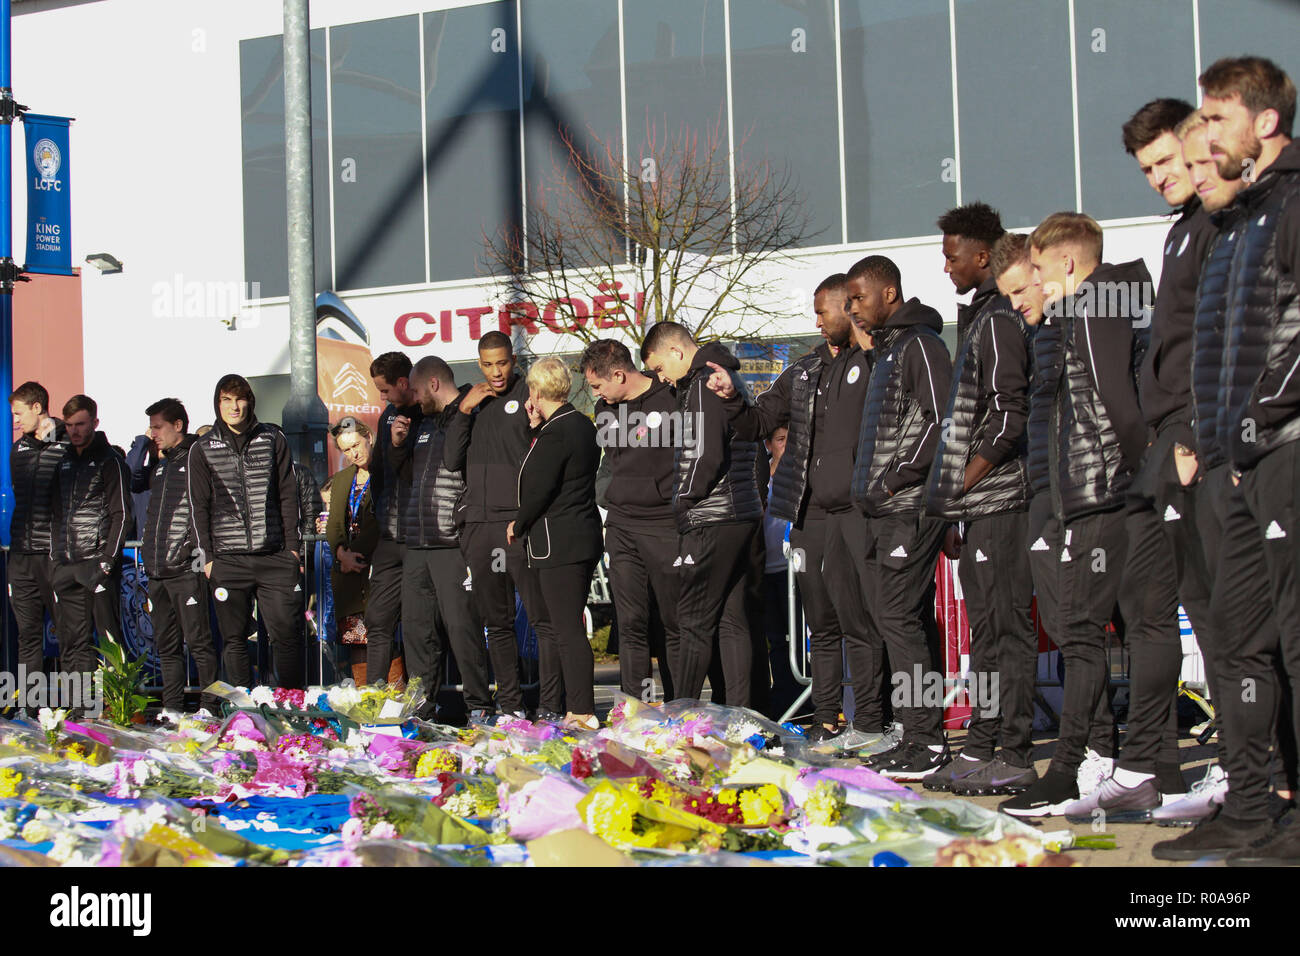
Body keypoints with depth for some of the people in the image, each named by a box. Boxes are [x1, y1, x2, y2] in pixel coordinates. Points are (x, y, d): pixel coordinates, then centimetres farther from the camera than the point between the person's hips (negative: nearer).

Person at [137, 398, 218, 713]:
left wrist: (199, 550, -15)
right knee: (166, 645, 10)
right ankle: (171, 710, 15)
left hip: (186, 569, -8)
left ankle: (211, 708, -3)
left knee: (198, 641, -7)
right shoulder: (159, 464, 18)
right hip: (157, 570, 8)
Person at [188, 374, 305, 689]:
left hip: (274, 556, 0)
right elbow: (199, 507, 7)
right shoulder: (203, 449, 8)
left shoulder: (273, 439, 9)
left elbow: (288, 495, 10)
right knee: (234, 639, 3)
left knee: (287, 633, -4)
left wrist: (293, 546, 4)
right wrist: (207, 556, 0)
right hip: (228, 558, 0)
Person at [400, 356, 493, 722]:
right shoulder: (424, 423, 21)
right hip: (416, 545, 8)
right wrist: (400, 445, 13)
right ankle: (421, 705, 16)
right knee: (417, 627, 8)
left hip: (452, 544, -8)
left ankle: (479, 705, 0)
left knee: (461, 626, -8)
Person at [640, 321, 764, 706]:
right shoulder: (729, 378, 18)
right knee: (731, 620, 9)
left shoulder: (704, 385, -12)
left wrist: (682, 503, -6)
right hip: (741, 515, 10)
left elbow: (705, 457, -20)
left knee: (693, 623, -6)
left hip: (711, 520, -10)